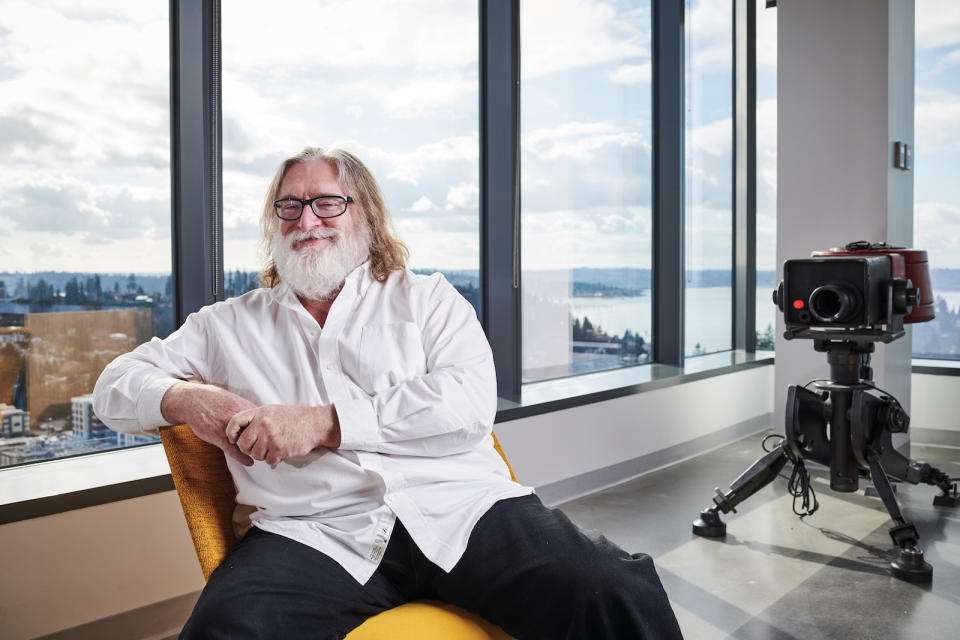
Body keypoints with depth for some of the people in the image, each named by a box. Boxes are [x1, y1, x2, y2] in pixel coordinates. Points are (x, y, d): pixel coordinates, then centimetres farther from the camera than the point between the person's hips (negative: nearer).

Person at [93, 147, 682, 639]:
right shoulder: (231, 325, 23)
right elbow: (117, 383, 26)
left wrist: (323, 423, -7)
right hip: (314, 533, 1)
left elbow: (471, 400, -1)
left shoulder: (427, 299, 17)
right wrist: (185, 399, 2)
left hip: (460, 506, 0)